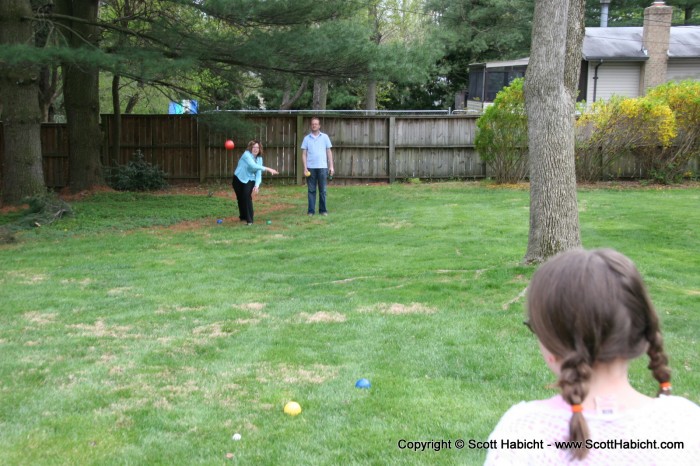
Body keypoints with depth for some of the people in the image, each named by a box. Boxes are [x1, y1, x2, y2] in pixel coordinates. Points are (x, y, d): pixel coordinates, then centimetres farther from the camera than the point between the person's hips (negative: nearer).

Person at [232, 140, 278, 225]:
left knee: (247, 196, -19)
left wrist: (257, 185, -28)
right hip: (238, 179, -2)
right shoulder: (246, 155, -22)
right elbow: (253, 166, -38)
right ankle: (243, 216, 33)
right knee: (240, 198, 8)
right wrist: (267, 169, -45)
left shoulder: (259, 158, -6)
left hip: (249, 180, 2)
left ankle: (249, 220, -15)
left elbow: (258, 173, -12)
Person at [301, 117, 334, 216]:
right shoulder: (307, 138, 6)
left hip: (322, 167, 0)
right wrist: (305, 168, -4)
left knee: (322, 190, 3)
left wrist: (331, 166, 1)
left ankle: (323, 210, 10)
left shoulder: (325, 137, 7)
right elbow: (304, 154, 5)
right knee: (311, 190, 3)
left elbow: (329, 152, 8)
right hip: (311, 168, 0)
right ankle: (311, 210, 7)